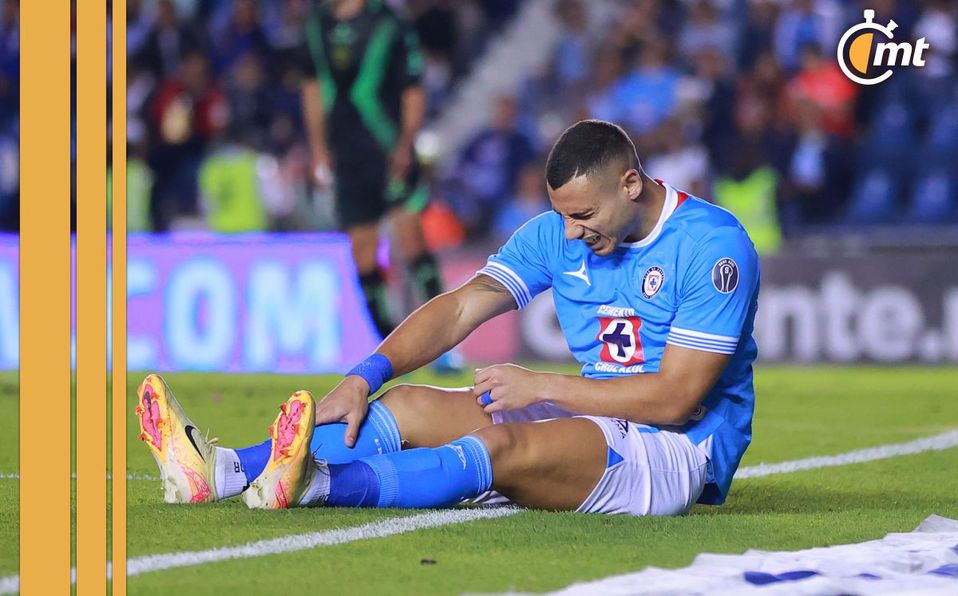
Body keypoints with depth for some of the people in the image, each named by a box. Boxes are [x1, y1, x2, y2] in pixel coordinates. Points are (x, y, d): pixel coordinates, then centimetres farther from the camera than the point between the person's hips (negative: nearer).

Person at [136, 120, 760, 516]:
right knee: (411, 406, -12)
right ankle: (218, 472, -30)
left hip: (680, 449, -7)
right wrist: (365, 378, -15)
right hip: (591, 426, 7)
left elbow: (675, 397, -19)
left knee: (504, 446, -34)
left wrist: (541, 386, -16)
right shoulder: (557, 235, 6)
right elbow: (462, 308, 0)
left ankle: (316, 485, -56)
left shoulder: (713, 245, -16)